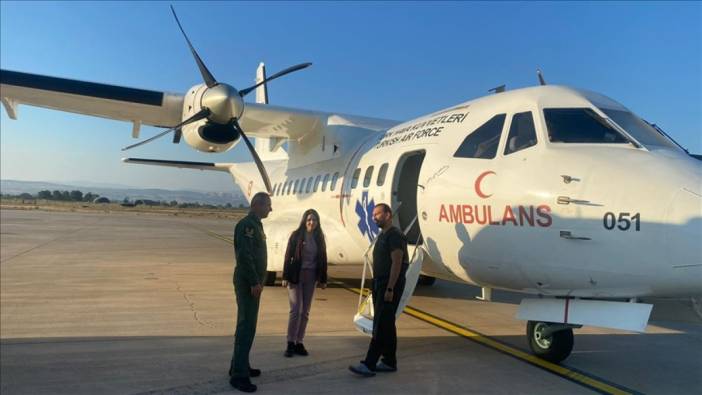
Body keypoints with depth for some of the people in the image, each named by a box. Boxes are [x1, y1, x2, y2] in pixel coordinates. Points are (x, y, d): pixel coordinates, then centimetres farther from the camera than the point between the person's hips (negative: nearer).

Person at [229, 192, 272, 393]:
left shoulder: (256, 224, 16)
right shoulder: (246, 224, -15)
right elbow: (244, 255, -23)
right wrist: (254, 282, -24)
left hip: (253, 282, 10)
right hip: (248, 283, -10)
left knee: (247, 325, 16)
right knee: (246, 326, -9)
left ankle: (239, 366, 26)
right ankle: (239, 374, -6)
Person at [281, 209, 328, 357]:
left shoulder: (319, 238, 6)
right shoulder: (296, 235, -4)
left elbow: (323, 259, 8)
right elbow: (288, 257, -5)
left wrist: (323, 279, 6)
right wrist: (285, 276, -10)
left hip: (311, 277, 4)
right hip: (296, 275, -4)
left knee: (305, 311, 6)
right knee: (296, 310, -8)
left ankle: (299, 343, 15)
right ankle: (290, 343, 1)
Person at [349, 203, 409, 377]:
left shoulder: (395, 235, -13)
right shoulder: (382, 236, 17)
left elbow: (397, 263, -20)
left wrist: (390, 289, -23)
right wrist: (376, 286, 17)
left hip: (390, 286, -10)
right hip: (379, 284, 10)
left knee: (381, 325, -10)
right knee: (386, 324, 13)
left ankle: (369, 364, -10)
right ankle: (389, 362, 20)